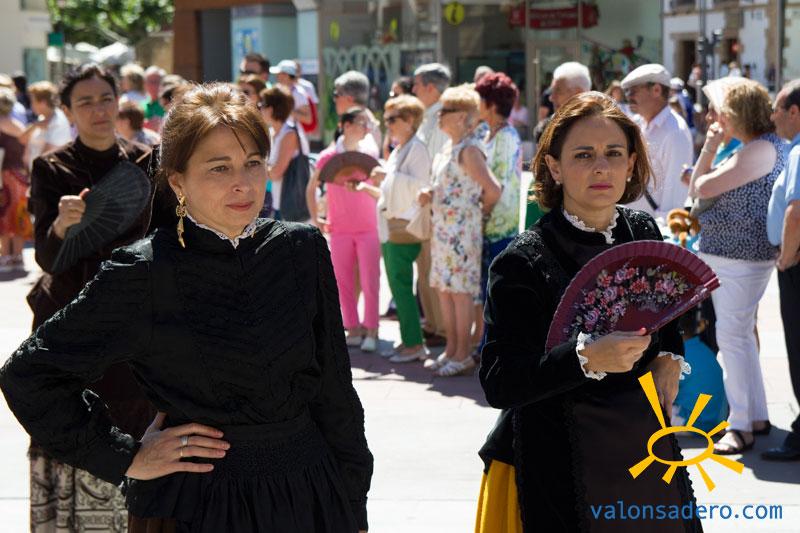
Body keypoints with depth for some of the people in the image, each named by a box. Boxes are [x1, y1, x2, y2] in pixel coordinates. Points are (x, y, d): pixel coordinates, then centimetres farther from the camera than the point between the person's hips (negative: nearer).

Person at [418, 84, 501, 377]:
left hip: (462, 230, -10)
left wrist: (483, 209, -5)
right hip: (443, 228, 10)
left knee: (461, 291, -4)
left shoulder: (469, 149, -16)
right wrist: (429, 195, 6)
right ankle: (451, 348, 21)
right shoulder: (450, 146, 13)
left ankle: (463, 355, 2)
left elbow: (493, 190, -23)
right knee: (443, 288, 12)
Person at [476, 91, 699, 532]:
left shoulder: (642, 232, 2)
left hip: (647, 447, 6)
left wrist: (670, 356, 3)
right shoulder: (523, 263, -16)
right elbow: (498, 383, -22)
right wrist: (586, 359, -35)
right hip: (560, 474, -6)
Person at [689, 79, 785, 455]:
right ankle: (757, 416, 25)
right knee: (739, 335, 16)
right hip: (722, 252, 11)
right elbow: (697, 190, 17)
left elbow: (702, 188, -17)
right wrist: (710, 148, 8)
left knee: (732, 335, -8)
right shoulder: (750, 148, 14)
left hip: (739, 255, -11)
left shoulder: (762, 149, -18)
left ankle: (742, 424, -3)